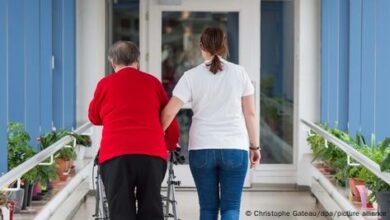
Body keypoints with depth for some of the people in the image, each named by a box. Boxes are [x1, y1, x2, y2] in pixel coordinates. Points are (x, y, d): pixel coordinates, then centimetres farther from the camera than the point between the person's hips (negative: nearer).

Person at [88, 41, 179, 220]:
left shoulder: (105, 83, 9)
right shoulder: (153, 82, 13)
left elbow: (94, 117, 24)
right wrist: (170, 145, 34)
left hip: (116, 154, -1)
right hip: (152, 153, 1)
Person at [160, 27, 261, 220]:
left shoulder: (191, 76, -1)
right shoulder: (239, 73, 1)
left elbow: (169, 112, -6)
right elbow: (250, 113, 3)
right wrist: (255, 146, 11)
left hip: (201, 149, 1)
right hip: (235, 148, 0)